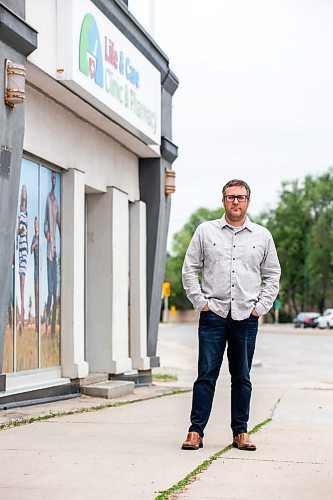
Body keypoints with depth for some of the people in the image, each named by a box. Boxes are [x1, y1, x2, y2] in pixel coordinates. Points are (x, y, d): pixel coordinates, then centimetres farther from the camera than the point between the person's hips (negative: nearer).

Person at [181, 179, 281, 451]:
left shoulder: (262, 236, 10)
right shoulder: (206, 231, 6)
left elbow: (272, 275, 15)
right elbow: (189, 269, 8)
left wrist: (261, 306, 4)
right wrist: (200, 302, 0)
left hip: (246, 317, 1)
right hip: (213, 315, -1)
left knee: (242, 378, 7)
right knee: (206, 375, -3)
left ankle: (241, 432, 15)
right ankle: (196, 431, 2)